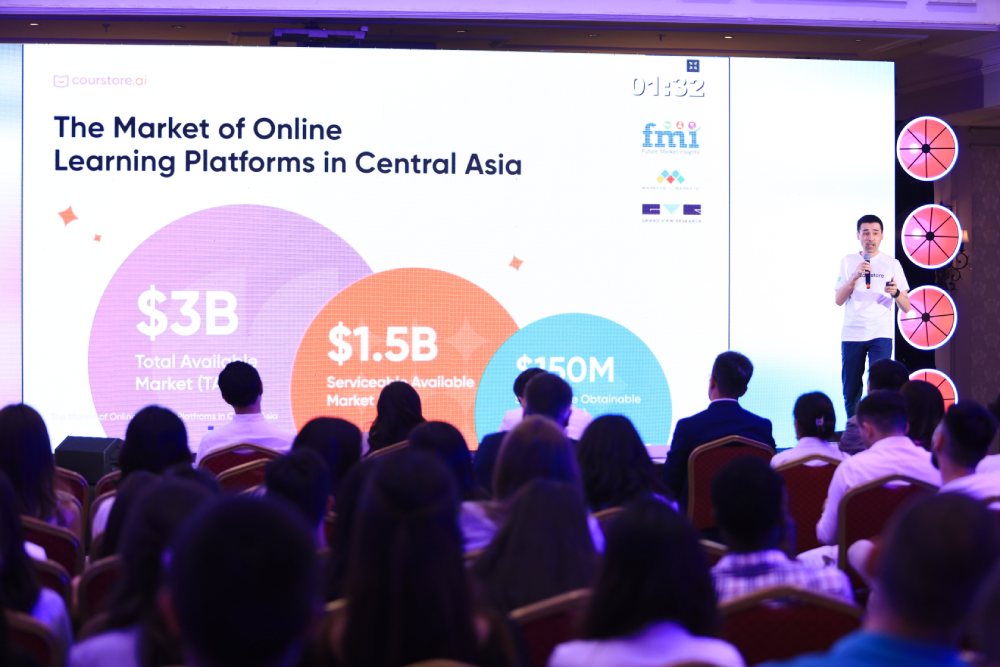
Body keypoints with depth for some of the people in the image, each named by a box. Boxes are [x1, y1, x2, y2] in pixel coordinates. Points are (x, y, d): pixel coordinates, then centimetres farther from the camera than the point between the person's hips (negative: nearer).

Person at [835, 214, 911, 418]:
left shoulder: (892, 264, 6)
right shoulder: (848, 262, 9)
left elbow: (907, 308, 3)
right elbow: (838, 300, 1)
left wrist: (896, 293, -18)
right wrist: (855, 276, -12)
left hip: (881, 334, -2)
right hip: (851, 334, 2)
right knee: (851, 392, 5)